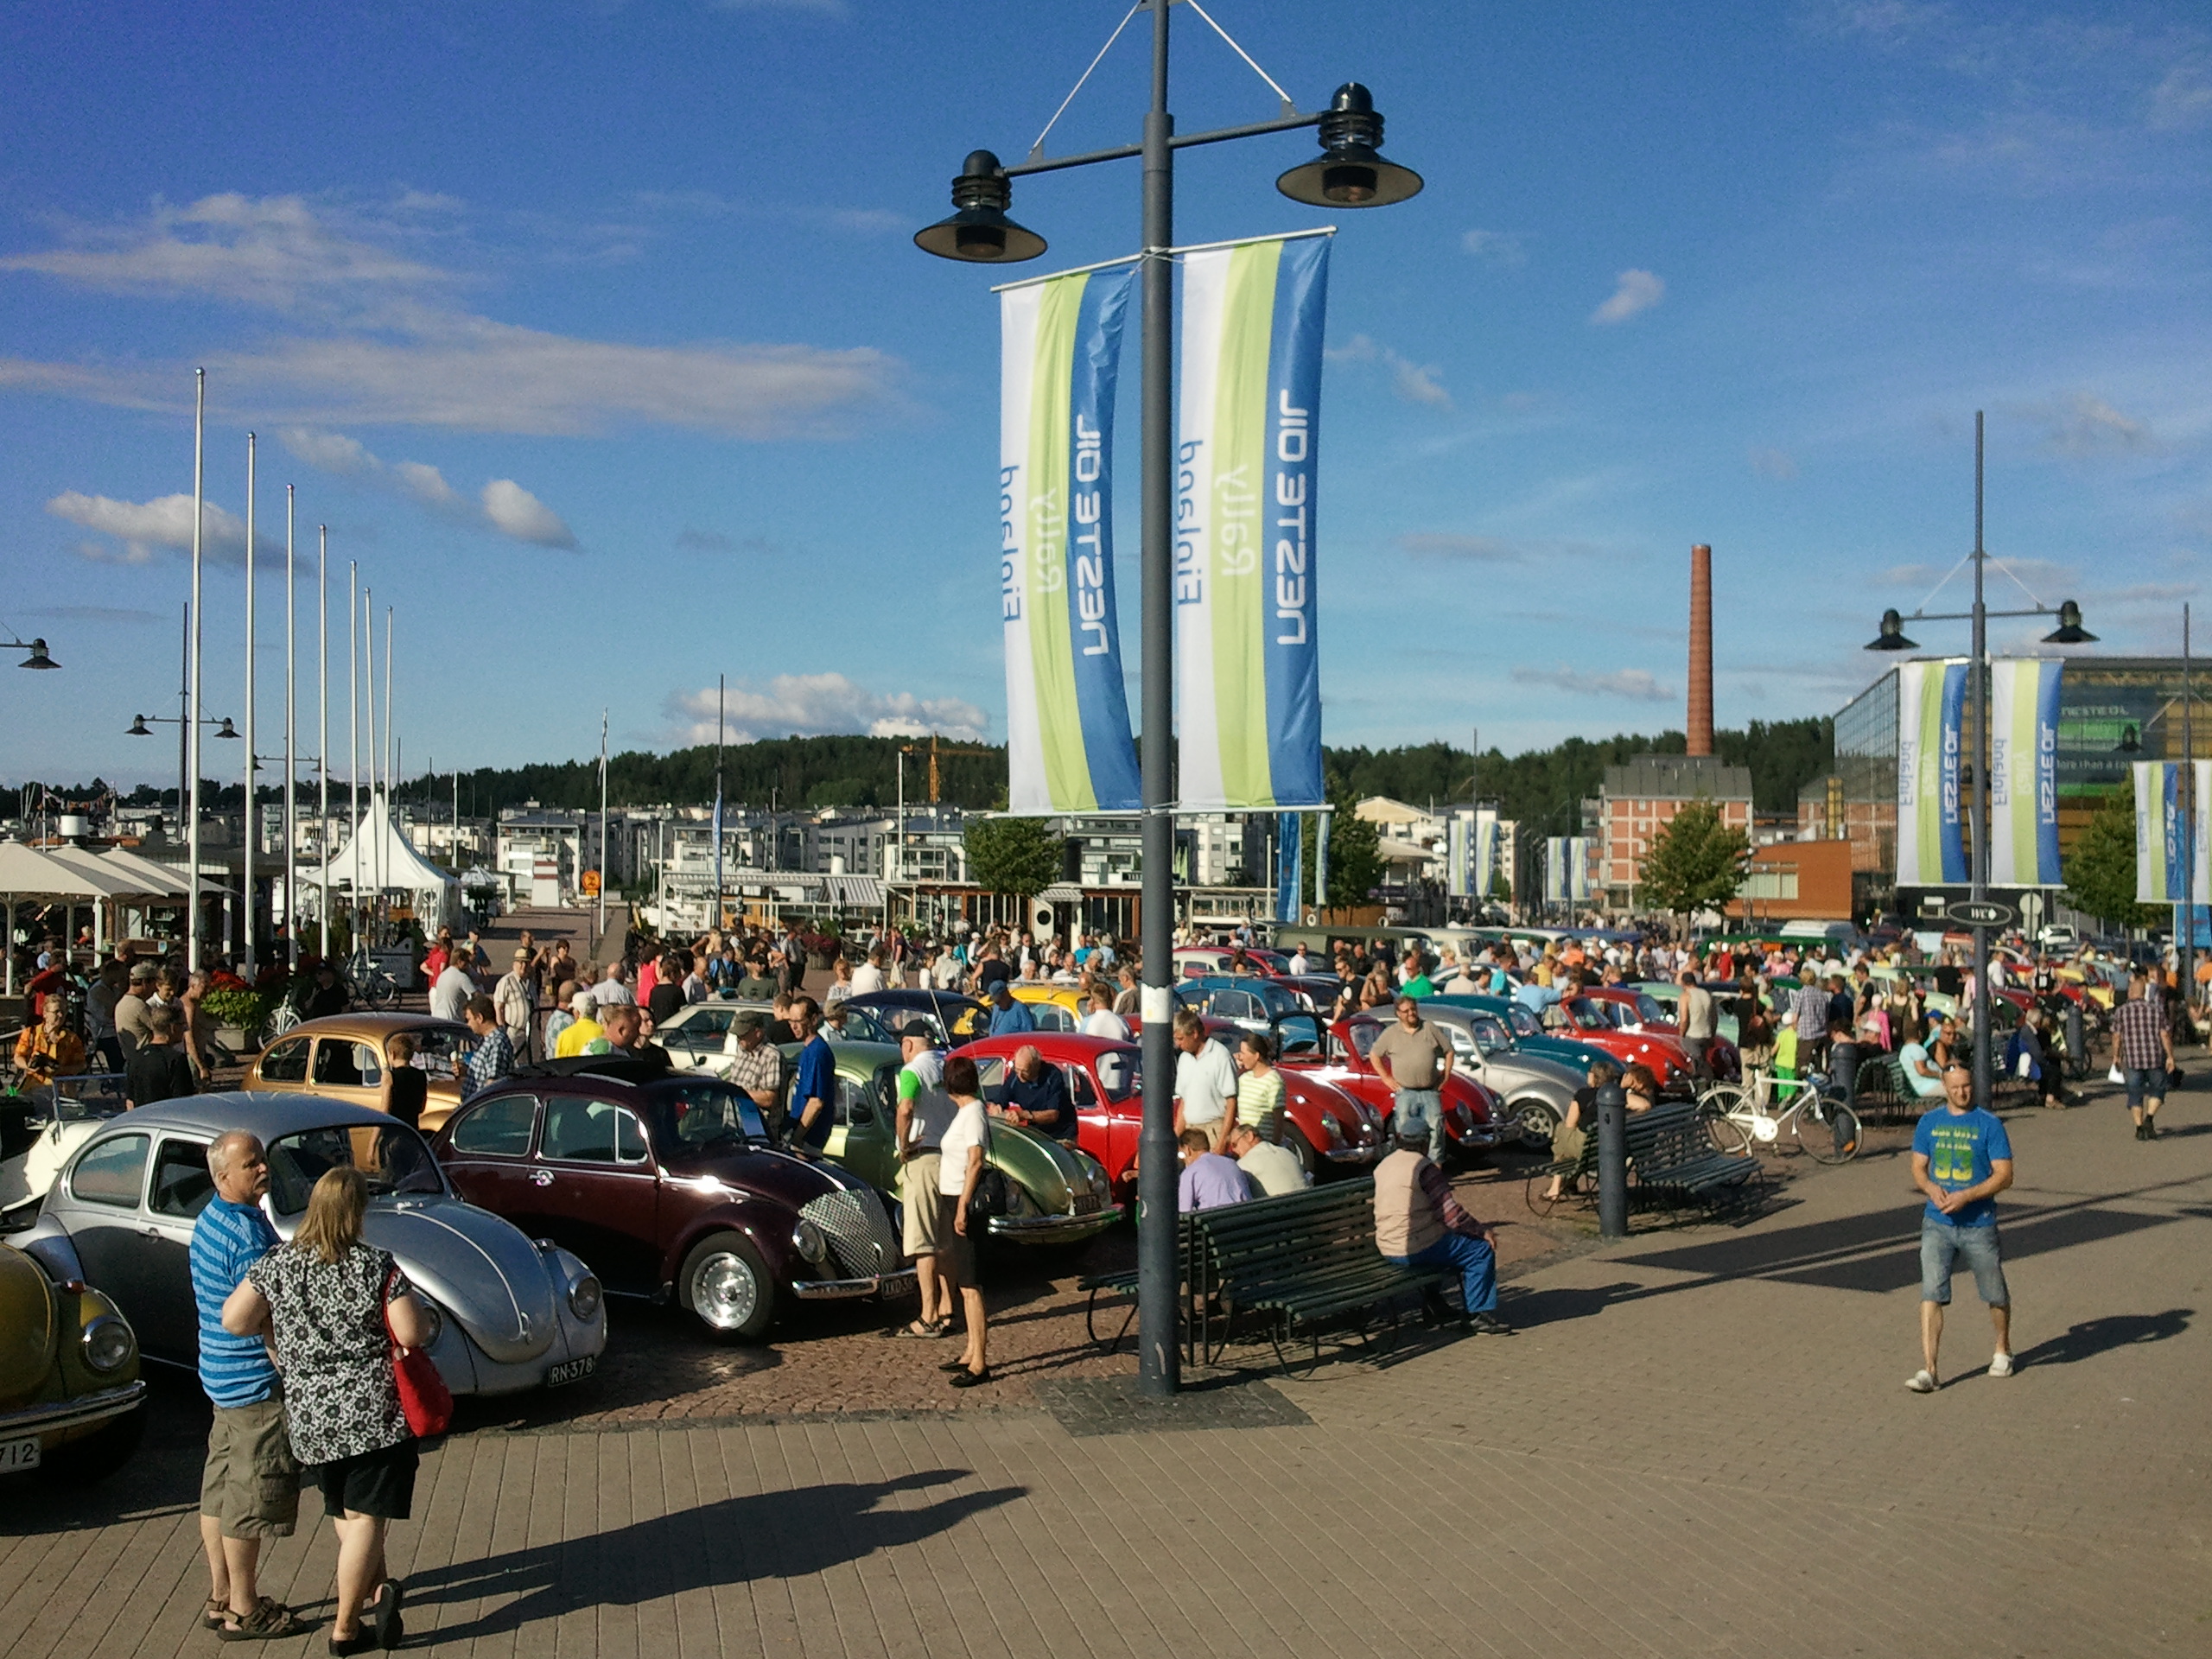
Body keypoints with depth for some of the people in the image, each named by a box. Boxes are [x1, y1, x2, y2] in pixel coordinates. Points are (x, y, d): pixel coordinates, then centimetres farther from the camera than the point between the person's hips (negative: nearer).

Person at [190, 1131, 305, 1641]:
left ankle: (221, 1598, 28)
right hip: (255, 1383, -10)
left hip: (221, 1375, 10)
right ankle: (243, 1611, 10)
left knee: (220, 1488, 16)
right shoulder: (248, 1233, -23)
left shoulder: (209, 1221, 8)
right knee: (251, 1494, 1)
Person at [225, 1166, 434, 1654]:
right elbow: (412, 1334, -13)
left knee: (345, 1512, 22)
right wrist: (422, 1315, 8)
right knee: (365, 1517, 3)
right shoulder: (377, 1267, -12)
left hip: (310, 1416, 4)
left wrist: (278, 1322, 16)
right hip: (374, 1411, -4)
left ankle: (376, 1588, 14)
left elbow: (234, 1321, -1)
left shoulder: (276, 1265, -2)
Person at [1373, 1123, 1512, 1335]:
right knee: (1482, 1250, 1)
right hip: (1415, 1249, -9)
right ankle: (1482, 1315, 1)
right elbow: (1450, 1212, -16)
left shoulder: (1383, 1166, 11)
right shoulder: (1424, 1168, -14)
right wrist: (1482, 1231, -4)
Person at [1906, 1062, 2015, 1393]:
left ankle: (2002, 1351, 40)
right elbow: (1918, 1167, 11)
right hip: (1937, 1224, 2)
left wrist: (1966, 1196, -19)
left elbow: (2004, 1175, -8)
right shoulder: (1929, 1121, 6)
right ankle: (1929, 1370, -9)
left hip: (1979, 1225, -2)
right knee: (1931, 1294, -9)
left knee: (1996, 1295, 13)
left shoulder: (1989, 1123, -4)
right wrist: (1932, 1188, -11)